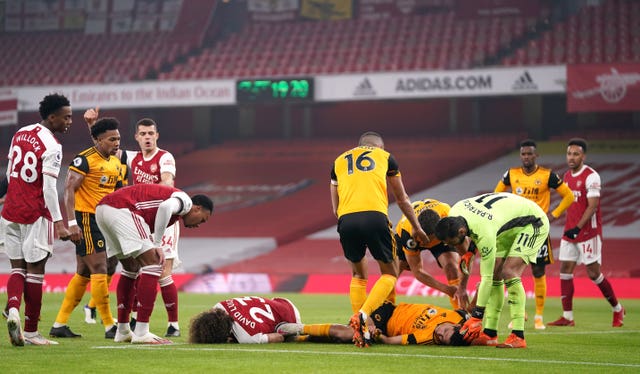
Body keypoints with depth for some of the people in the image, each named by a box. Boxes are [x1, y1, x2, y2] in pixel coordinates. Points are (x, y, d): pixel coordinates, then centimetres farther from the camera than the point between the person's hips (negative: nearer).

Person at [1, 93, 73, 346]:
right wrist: (58, 222, -16)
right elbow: (49, 189, -19)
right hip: (35, 215, -6)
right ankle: (30, 331, 7)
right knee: (35, 271, 2)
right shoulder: (51, 147, -14)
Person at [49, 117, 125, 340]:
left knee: (84, 274, 11)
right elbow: (69, 190, -17)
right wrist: (72, 223, -23)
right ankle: (109, 327, -6)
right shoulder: (85, 160, -13)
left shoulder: (116, 163, 13)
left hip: (102, 221, 9)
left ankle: (59, 325, 16)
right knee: (99, 271, -9)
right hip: (86, 219, -9)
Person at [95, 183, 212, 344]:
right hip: (121, 209, -10)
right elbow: (165, 207, -18)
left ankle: (122, 331, 28)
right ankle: (141, 332, -9)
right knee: (153, 264, -6)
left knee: (131, 268, 23)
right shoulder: (185, 200, 4)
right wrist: (158, 245, -11)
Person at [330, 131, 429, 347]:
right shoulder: (385, 157, 24)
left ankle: (361, 331, 12)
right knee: (389, 274, 14)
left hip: (346, 219, 2)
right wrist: (417, 228, 43)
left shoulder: (339, 161, 29)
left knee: (358, 275, 23)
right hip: (374, 217, -2)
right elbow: (402, 200, 32)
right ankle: (363, 315, -10)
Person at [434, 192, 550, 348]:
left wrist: (476, 317, -28)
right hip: (508, 226, 9)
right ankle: (490, 334, 1)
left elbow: (486, 278, -32)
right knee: (495, 275, -1)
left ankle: (518, 337, -25)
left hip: (533, 223, -9)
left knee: (509, 273, -24)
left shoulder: (485, 234, -39)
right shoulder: (454, 213, -18)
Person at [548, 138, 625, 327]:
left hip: (588, 232, -8)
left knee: (593, 272, -4)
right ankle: (567, 317, 2)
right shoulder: (567, 176, 13)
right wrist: (569, 227, 18)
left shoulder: (591, 176, -12)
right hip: (570, 232, 8)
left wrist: (578, 228, -21)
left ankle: (617, 309, 14)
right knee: (565, 270, 0)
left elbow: (592, 206, -17)